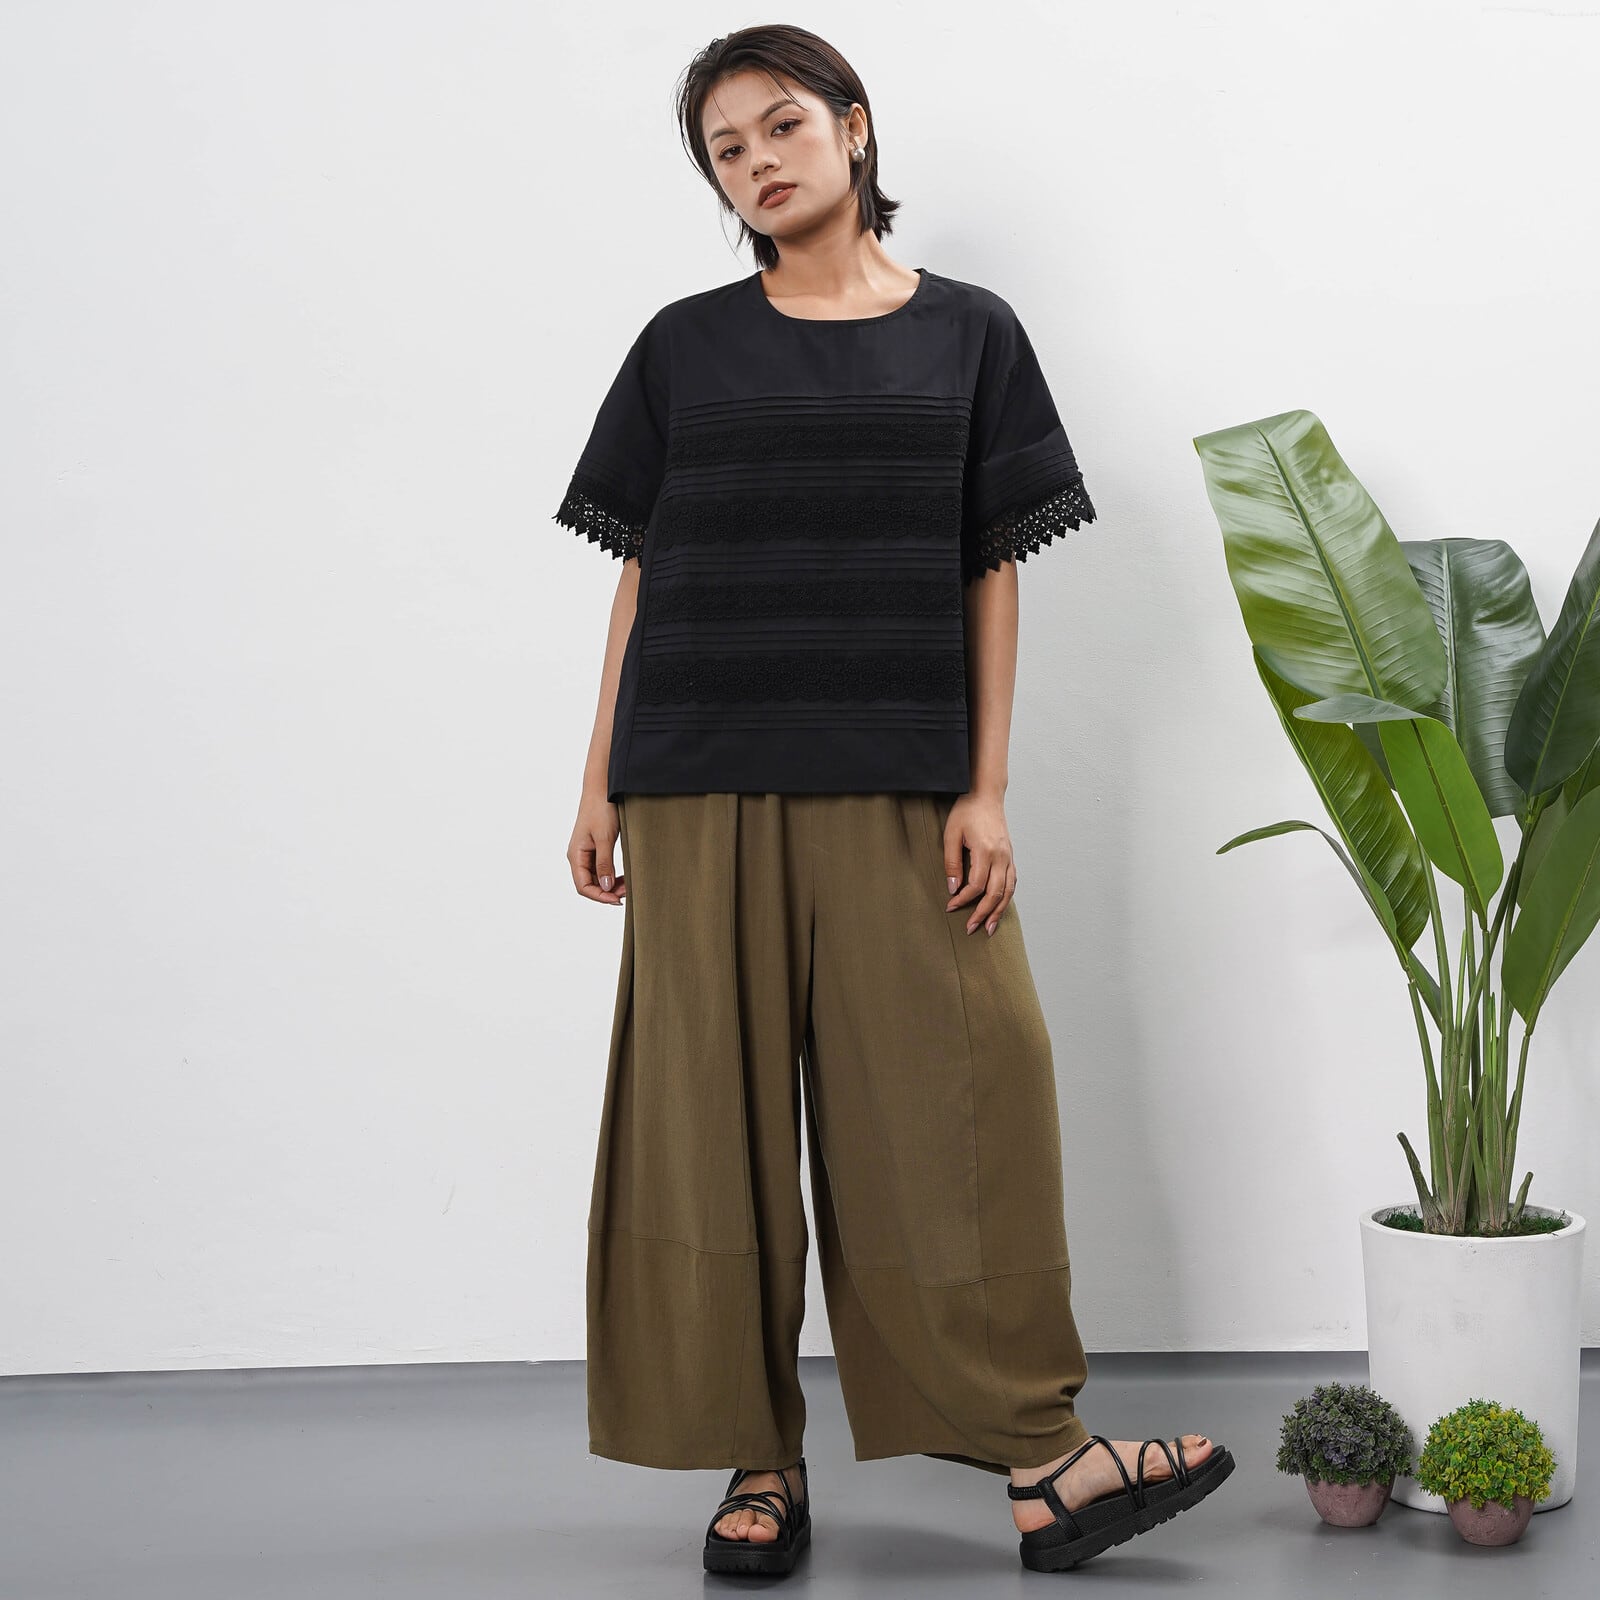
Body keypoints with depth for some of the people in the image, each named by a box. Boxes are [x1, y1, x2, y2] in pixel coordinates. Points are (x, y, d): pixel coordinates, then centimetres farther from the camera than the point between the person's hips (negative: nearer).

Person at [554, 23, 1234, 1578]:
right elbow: (641, 573, 10)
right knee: (715, 1114, 2)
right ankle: (757, 1459, 12)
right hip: (701, 792, 1)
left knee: (947, 1106, -3)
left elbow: (991, 574, 6)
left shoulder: (965, 335, 7)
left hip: (897, 794, -1)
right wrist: (600, 784, 5)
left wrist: (986, 790, -1)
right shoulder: (685, 347, 9)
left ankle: (1041, 1459, 4)